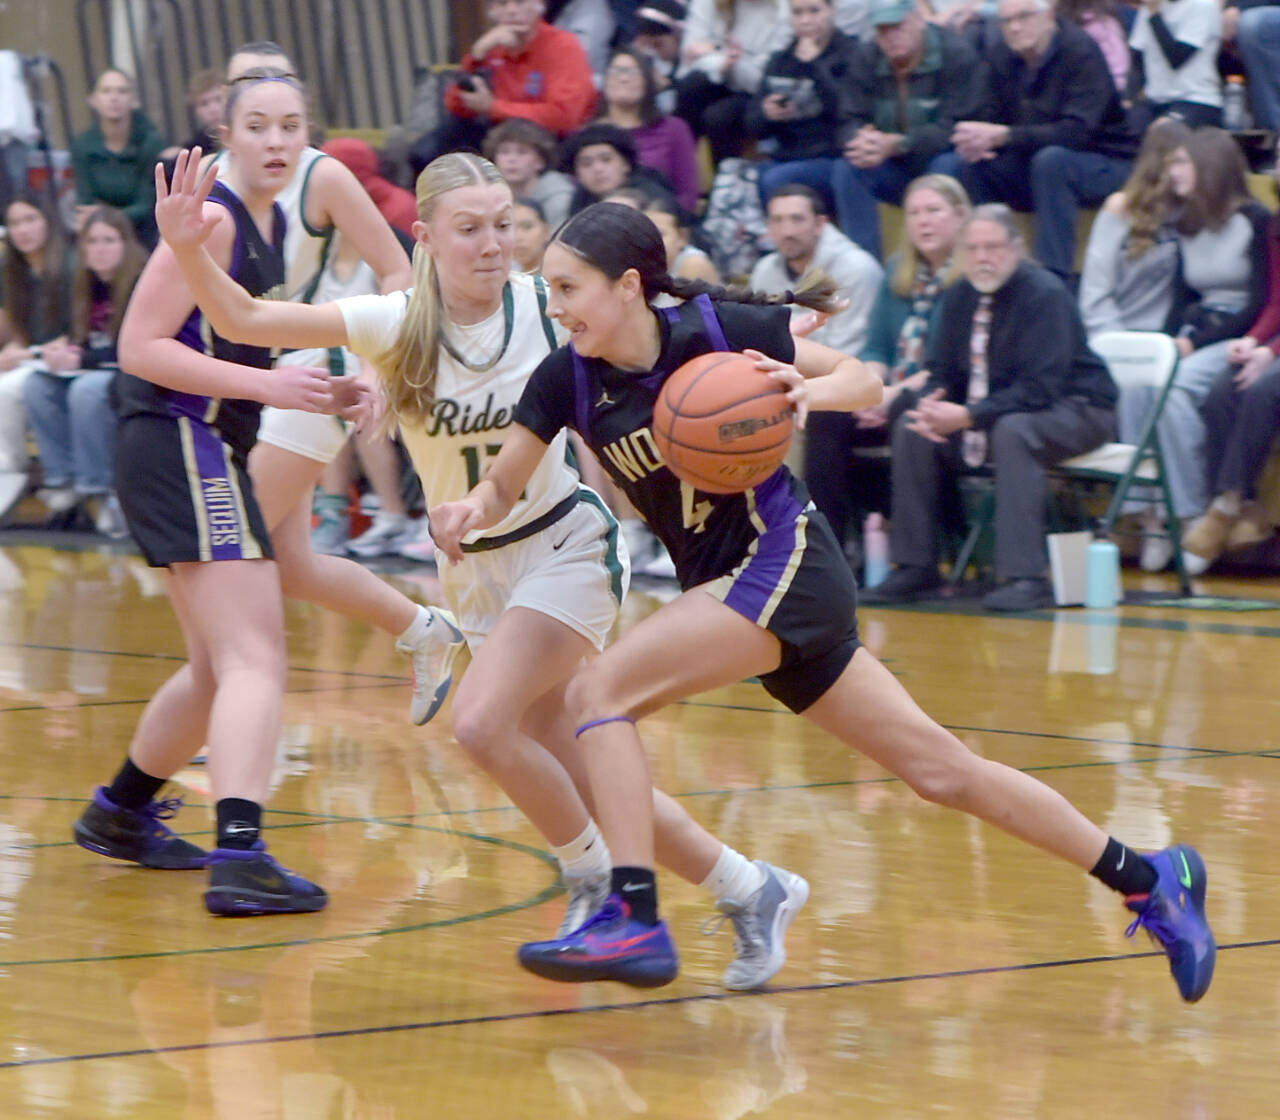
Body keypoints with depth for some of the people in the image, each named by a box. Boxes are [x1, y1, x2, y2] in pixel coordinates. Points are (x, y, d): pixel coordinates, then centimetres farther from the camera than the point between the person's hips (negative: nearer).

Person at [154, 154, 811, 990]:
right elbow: (244, 320, -19)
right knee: (576, 785, 4)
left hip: (566, 545, -4)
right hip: (476, 569, 4)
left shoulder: (548, 308, -15)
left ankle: (594, 878, -1)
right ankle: (750, 891, 21)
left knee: (481, 723, -24)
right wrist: (190, 252, -37)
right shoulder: (398, 324, -12)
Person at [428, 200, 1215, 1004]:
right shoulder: (569, 378, 1)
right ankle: (1147, 879, 18)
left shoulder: (716, 329, -13)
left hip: (784, 562, -7)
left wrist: (806, 391, -25)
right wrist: (467, 513, -16)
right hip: (724, 585, 7)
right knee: (939, 768, 9)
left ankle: (635, 922, -23)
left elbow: (867, 381, -4)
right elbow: (503, 488, 6)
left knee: (599, 691, -20)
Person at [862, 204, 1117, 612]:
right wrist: (930, 407, -18)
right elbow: (942, 372, 6)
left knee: (1012, 431, -38)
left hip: (1075, 411, -7)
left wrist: (969, 417, -34)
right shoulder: (961, 296, 2)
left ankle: (1024, 577, -39)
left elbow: (1040, 389, -28)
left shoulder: (1045, 295, -20)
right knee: (911, 429, -9)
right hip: (998, 406, 7)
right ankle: (915, 567, -4)